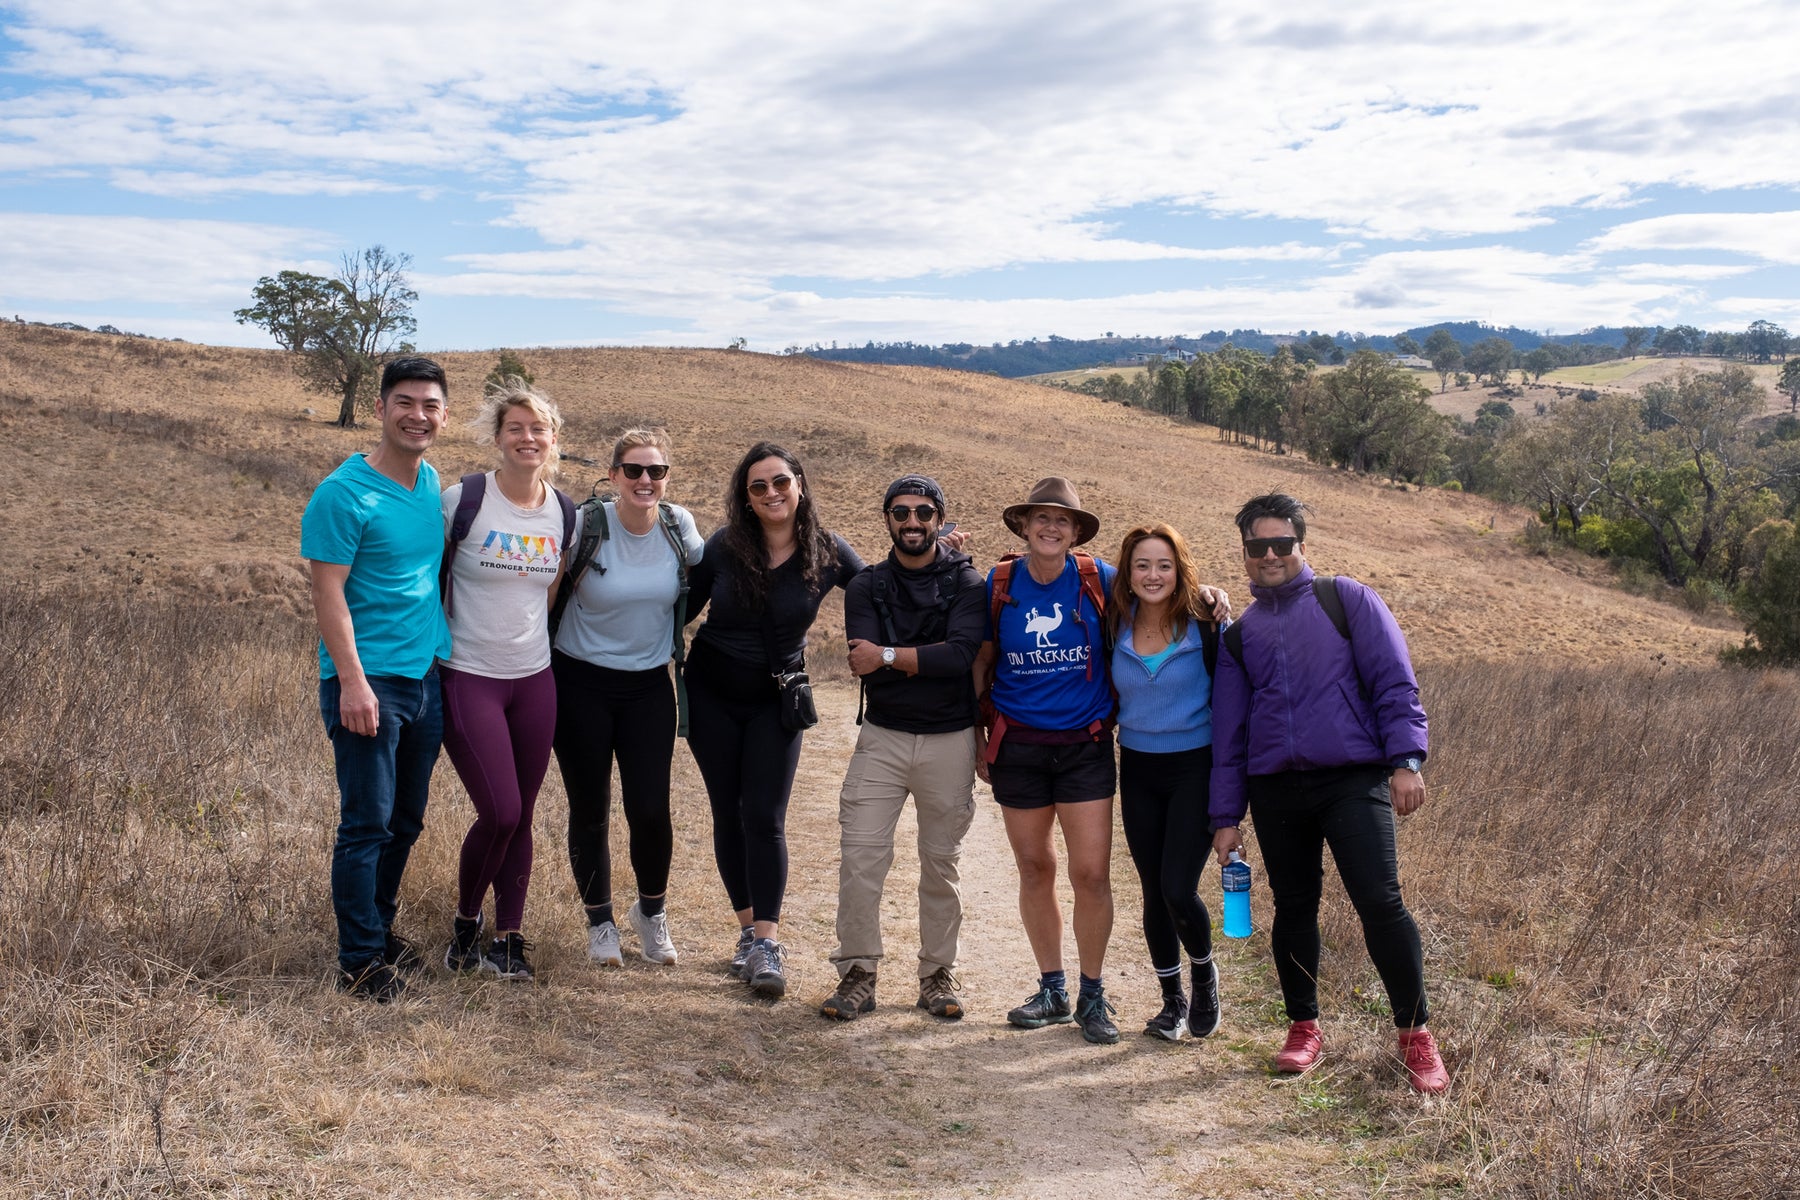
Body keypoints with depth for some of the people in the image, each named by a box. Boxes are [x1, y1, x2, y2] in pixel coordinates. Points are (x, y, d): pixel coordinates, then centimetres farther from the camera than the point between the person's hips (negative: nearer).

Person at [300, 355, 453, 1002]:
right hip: (369, 681, -7)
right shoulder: (344, 493, -12)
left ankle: (381, 927, 31)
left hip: (429, 676, 7)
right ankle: (361, 960, 10)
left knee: (406, 821, 15)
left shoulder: (434, 484, 9)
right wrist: (353, 682, -21)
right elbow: (328, 592, -14)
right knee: (367, 824, -1)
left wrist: (452, 650, 17)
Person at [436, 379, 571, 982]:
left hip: (534, 680, 4)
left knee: (520, 817, 7)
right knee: (500, 813, -9)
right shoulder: (462, 500, -9)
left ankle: (508, 939, 21)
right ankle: (465, 922, 17)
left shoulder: (565, 512, 4)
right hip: (468, 678, -4)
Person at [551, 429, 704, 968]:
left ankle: (651, 911, 24)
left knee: (651, 811, -4)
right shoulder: (587, 526, -13)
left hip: (650, 686, 2)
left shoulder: (679, 525, -4)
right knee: (589, 810, 7)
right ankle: (600, 922, 27)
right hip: (582, 684, -2)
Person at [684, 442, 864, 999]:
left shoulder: (828, 553, -9)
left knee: (765, 818, -10)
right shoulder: (724, 547, -9)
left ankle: (768, 943, -6)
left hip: (776, 700, -1)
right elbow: (684, 608, 2)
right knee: (729, 814, 6)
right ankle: (749, 929, 19)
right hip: (711, 694, 1)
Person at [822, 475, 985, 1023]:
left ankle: (937, 975, 21)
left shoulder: (966, 583, -2)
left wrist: (890, 657, -17)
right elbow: (864, 664, -11)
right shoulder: (866, 587, 4)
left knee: (941, 863, 8)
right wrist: (927, 659, -19)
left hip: (949, 741, -1)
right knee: (859, 854, -7)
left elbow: (961, 653, -19)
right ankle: (857, 975, 6)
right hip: (882, 736, 1)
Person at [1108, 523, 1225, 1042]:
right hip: (1138, 770, 3)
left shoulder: (1203, 628, -8)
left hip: (1194, 768, -3)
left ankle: (1204, 974, 19)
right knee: (1154, 892, 8)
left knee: (1178, 889, -11)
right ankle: (1172, 999, 26)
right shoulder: (1116, 629, 0)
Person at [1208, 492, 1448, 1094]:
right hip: (1275, 790, 4)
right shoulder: (1239, 634, 15)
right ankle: (1304, 1029, 24)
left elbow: (1393, 681, 0)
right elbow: (1228, 730, 15)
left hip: (1353, 780, -3)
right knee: (1293, 908, 9)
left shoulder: (1347, 600, 6)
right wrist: (1226, 815, 10)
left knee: (1380, 903, -11)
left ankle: (1415, 1034, 3)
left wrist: (1405, 758, -12)